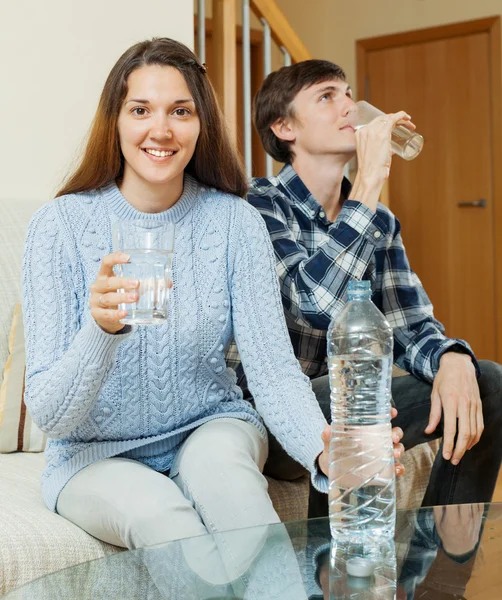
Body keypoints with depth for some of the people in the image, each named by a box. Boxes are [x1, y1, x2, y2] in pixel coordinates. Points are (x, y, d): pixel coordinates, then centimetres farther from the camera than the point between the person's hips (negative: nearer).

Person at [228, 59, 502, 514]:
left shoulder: (380, 222, 7)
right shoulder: (259, 204, -14)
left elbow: (410, 326, 4)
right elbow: (317, 302, -31)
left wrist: (452, 359, -20)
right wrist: (370, 181, -26)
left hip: (344, 409, 7)